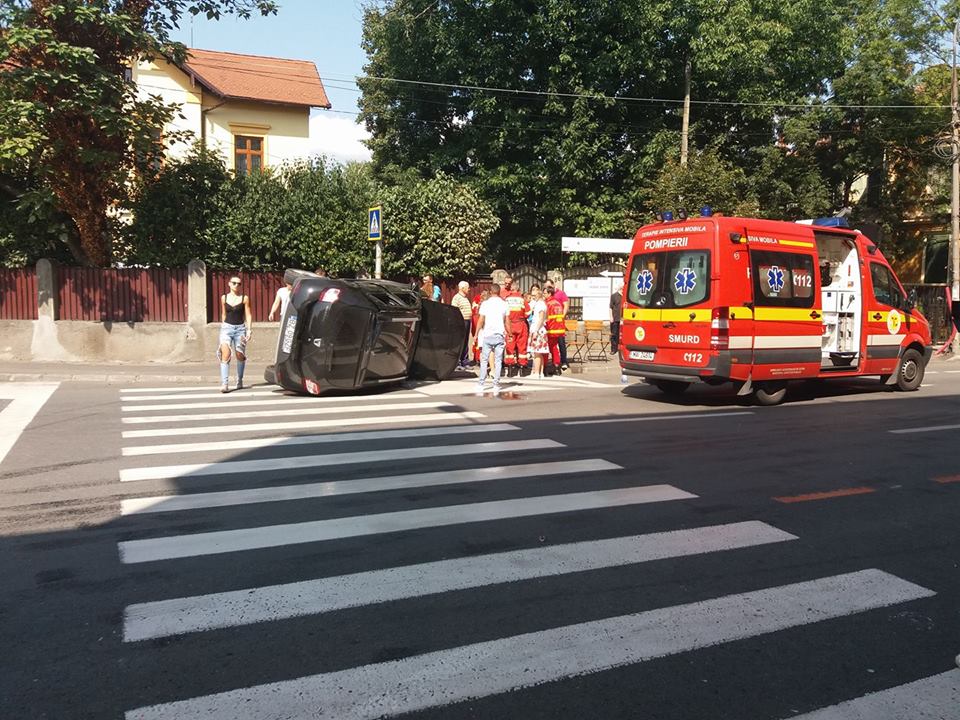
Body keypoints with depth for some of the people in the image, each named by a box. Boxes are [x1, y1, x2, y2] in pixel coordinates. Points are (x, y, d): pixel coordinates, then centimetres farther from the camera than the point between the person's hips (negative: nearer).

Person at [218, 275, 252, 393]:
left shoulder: (244, 298, 1)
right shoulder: (224, 297, 7)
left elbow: (248, 315, 1)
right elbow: (223, 314, 17)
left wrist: (249, 329, -8)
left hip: (240, 328, 0)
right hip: (227, 327, 0)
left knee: (240, 356, 7)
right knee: (225, 355, -14)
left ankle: (239, 381, 27)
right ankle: (224, 384, -19)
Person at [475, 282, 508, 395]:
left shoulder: (485, 303, -1)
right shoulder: (504, 303, 4)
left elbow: (481, 320, -1)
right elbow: (506, 321, 5)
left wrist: (476, 333, 7)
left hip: (487, 335, -1)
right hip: (500, 335, 1)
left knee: (484, 360, 5)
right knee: (498, 360, 4)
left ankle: (481, 384, 1)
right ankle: (496, 385, 2)